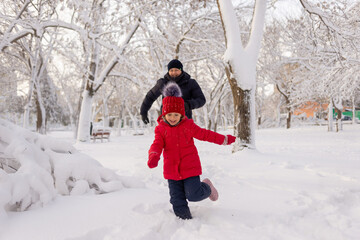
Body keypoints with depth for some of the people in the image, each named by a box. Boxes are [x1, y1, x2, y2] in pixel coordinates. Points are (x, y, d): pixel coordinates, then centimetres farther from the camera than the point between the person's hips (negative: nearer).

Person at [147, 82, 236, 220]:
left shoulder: (188, 125, -1)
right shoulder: (161, 128, 0)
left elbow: (204, 134, 7)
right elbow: (157, 144, -9)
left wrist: (224, 139, 10)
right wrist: (153, 156, -32)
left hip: (190, 167, -2)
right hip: (172, 170, 2)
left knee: (194, 195, -7)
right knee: (177, 200, 5)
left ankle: (207, 188, 23)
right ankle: (185, 220, 22)